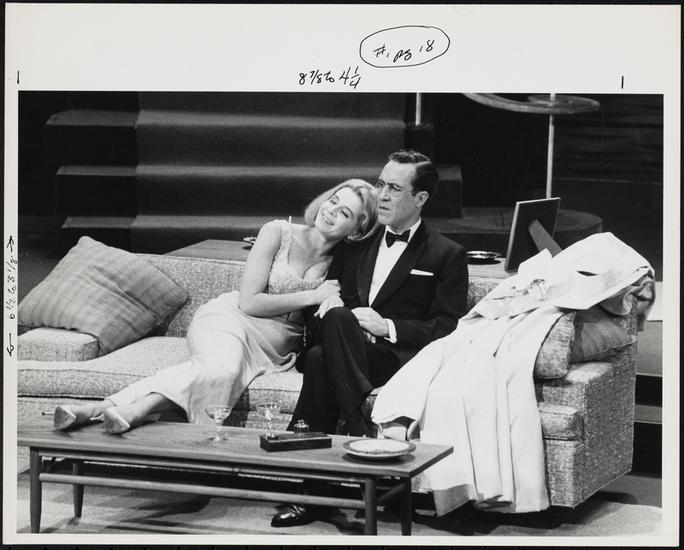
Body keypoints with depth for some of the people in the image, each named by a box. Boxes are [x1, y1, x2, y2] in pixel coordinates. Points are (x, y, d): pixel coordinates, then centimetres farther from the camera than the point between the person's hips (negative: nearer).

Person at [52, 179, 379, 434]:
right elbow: (248, 302, -6)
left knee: (226, 370, -36)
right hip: (232, 317, -2)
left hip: (276, 344, 2)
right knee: (222, 366, -40)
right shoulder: (279, 233, -1)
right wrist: (310, 296, -9)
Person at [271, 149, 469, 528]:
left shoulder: (446, 256, 12)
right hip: (349, 355, 4)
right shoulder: (355, 247, 28)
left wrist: (388, 327, -13)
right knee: (318, 358, -35)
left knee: (329, 339, -35)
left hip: (400, 360, -4)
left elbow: (448, 329, 0)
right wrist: (326, 302, -1)